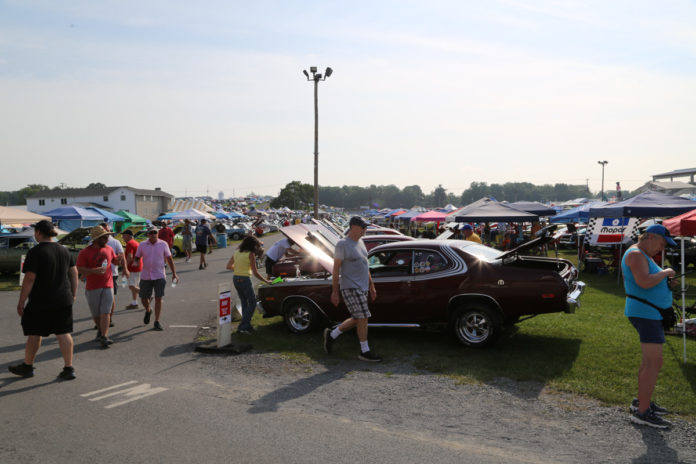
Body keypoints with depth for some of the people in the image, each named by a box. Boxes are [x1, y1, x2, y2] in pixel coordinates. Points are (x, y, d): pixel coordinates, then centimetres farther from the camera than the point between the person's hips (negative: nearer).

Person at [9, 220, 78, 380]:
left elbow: (29, 279, -16)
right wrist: (73, 293, 19)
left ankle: (27, 366, 28)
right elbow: (74, 273, 10)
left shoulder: (35, 252, -14)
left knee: (34, 334, 11)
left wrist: (21, 302, -9)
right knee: (64, 334, 6)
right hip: (63, 301, 5)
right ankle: (69, 368, 6)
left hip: (40, 302, -5)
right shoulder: (64, 250, 6)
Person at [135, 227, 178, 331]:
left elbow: (169, 259, 4)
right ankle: (148, 311, 43)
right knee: (144, 299, 9)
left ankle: (157, 322, 0)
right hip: (145, 276, 2)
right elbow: (137, 257, 8)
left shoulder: (163, 244, -2)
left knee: (158, 299, -8)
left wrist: (174, 273, 2)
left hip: (159, 276, -2)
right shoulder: (142, 245, 0)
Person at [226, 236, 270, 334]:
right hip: (245, 279, -7)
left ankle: (246, 326, 21)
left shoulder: (237, 252, 8)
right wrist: (266, 281, -1)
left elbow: (228, 266, 12)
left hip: (235, 279, 7)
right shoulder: (251, 254, -10)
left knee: (244, 303, 17)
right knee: (252, 303, 5)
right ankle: (242, 327, -1)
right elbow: (255, 273, -10)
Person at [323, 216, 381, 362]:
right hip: (350, 288, -9)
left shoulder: (360, 242, 13)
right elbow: (336, 268, -12)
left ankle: (331, 335, 28)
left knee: (357, 319, 12)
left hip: (362, 287, 9)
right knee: (363, 318, -7)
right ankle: (365, 352, 5)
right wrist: (334, 292, -12)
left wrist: (371, 285, 19)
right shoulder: (342, 244, -12)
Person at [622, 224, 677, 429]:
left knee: (649, 361, 18)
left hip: (652, 315, 11)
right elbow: (644, 282, -28)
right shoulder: (635, 254, -15)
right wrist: (665, 273, -14)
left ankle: (641, 402, 28)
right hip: (645, 314, -11)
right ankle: (642, 412, -8)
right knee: (654, 363, -12)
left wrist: (665, 281, 10)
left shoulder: (644, 256, 18)